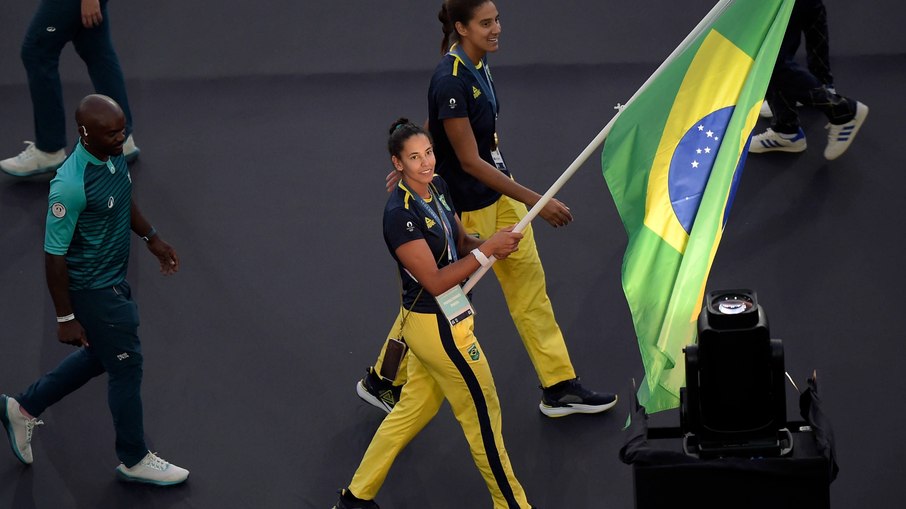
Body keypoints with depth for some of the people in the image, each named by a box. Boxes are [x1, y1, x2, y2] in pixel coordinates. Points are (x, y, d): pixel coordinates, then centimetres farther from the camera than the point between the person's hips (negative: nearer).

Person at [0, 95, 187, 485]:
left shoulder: (114, 154, -7)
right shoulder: (70, 185, -33)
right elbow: (54, 255, -25)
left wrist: (151, 238, 20)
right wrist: (65, 318, -19)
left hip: (114, 279, 9)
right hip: (92, 289, -9)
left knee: (100, 356, 24)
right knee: (126, 366, 7)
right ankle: (134, 460, 27)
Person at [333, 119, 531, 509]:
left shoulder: (437, 188, 2)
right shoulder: (400, 214, -25)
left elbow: (460, 243, 14)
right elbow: (435, 281, -25)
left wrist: (491, 242, -8)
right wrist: (487, 250, -25)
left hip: (426, 323, 9)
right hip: (438, 326, -9)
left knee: (412, 410, 18)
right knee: (483, 413, 6)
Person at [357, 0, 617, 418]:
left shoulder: (476, 63, -2)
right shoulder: (450, 81, -29)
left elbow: (432, 124, 13)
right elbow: (470, 161, -27)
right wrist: (535, 201, -26)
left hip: (499, 191, 8)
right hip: (468, 206, -8)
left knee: (529, 283, 11)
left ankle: (559, 388, 20)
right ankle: (381, 381, 29)